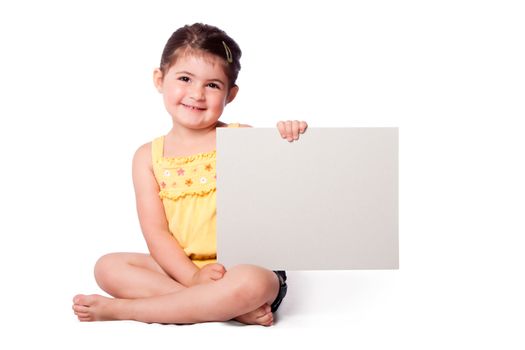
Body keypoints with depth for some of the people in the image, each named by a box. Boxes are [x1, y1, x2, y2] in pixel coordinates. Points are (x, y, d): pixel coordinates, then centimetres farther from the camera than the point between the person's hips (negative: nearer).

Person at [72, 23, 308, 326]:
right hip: (180, 268, 3)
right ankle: (231, 307, -23)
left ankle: (120, 308, -21)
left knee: (251, 284, -36)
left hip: (246, 266, -3)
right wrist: (192, 276, -19)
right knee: (108, 267, -15)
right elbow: (155, 231, -3)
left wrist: (285, 146, -25)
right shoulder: (149, 157, 5)